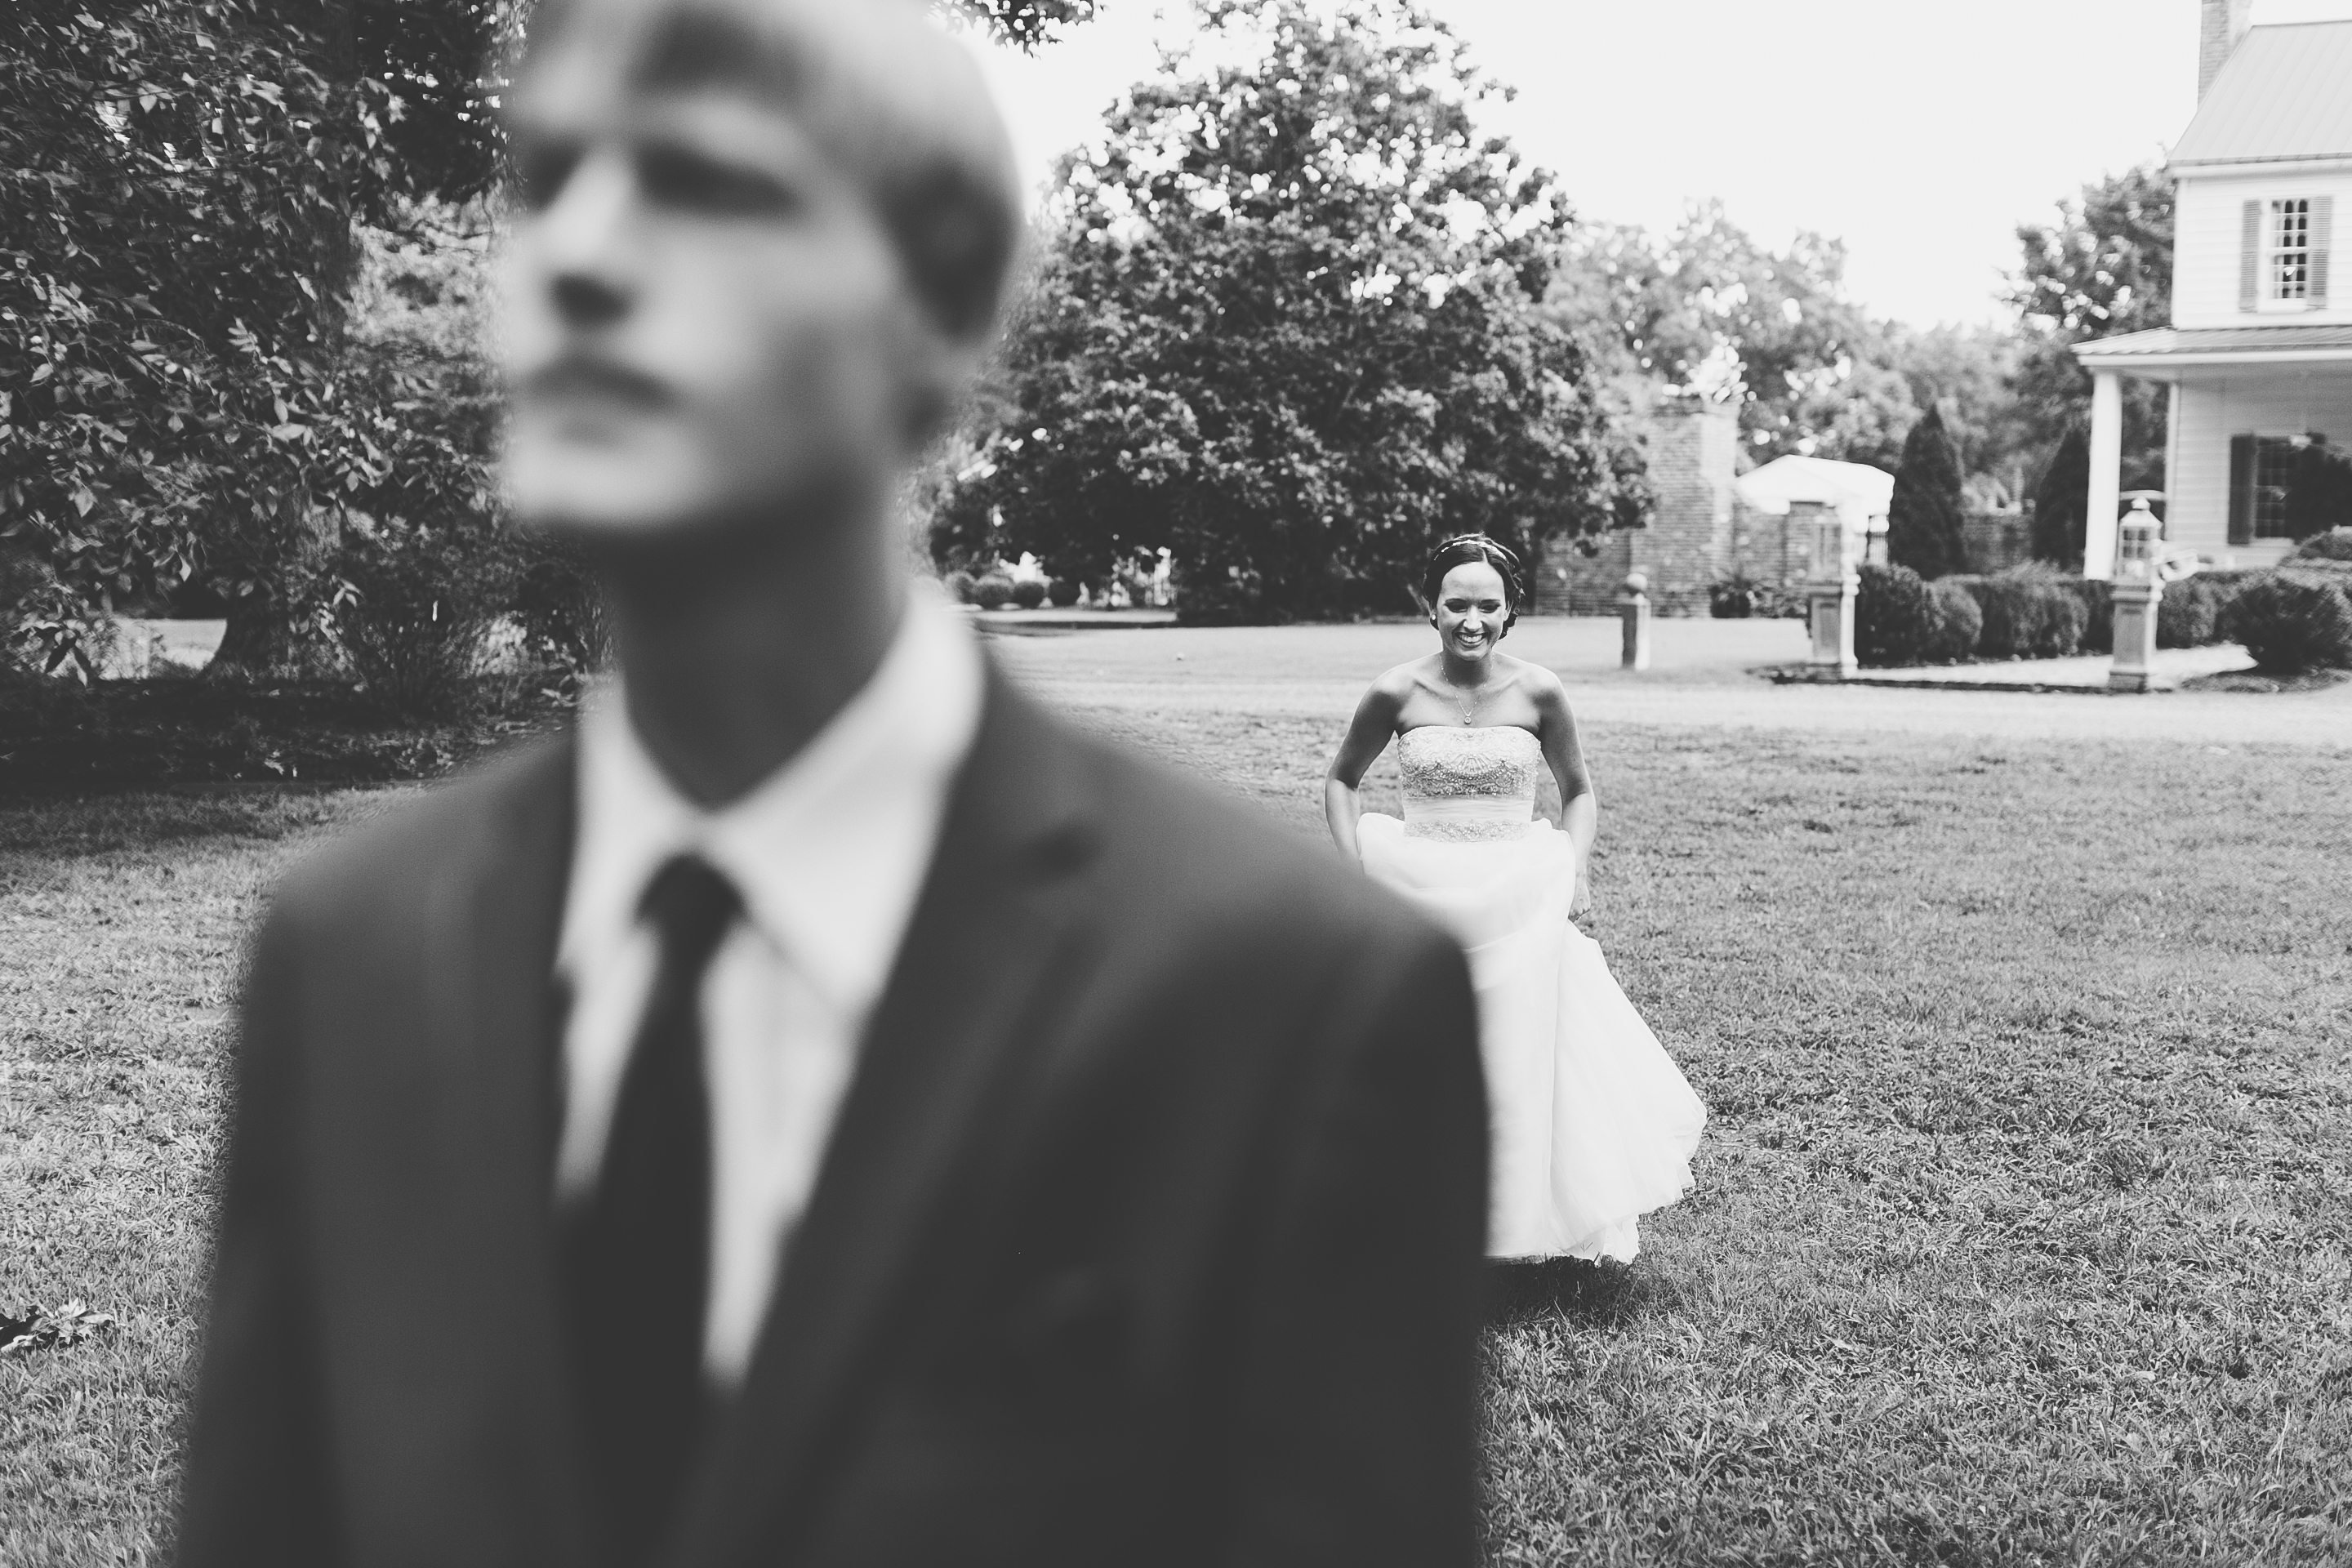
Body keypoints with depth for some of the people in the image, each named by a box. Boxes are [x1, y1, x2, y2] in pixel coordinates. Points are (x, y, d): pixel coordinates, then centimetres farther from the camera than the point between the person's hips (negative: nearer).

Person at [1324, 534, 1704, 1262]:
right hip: (1418, 901, 0)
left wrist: (1575, 871, -3)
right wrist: (1355, 870, -3)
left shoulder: (1537, 691, -4)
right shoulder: (1397, 693, -6)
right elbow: (1341, 780, 9)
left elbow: (1578, 791, 11)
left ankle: (1527, 1222, 21)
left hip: (1519, 901, 0)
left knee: (1530, 1068, 4)